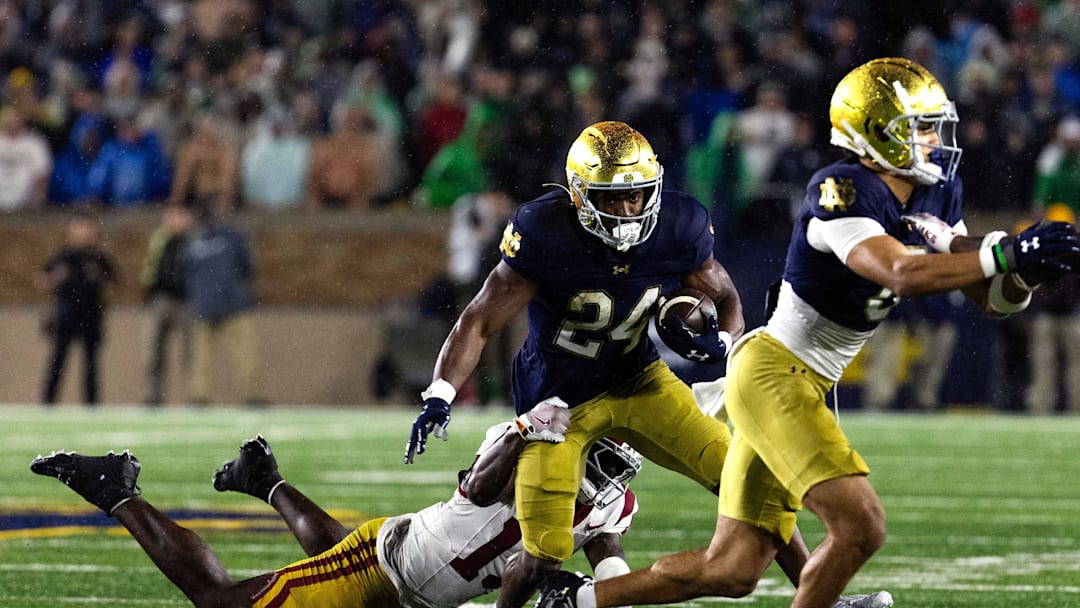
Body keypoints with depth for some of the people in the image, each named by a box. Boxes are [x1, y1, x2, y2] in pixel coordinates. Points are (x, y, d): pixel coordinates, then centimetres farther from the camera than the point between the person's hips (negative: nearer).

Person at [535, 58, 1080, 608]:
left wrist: (1026, 269, -13)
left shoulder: (934, 195, 7)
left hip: (807, 386, 9)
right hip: (772, 375, -9)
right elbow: (900, 275, -35)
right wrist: (1004, 256, -36)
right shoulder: (842, 192, -20)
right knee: (860, 526, -19)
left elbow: (991, 298, 8)